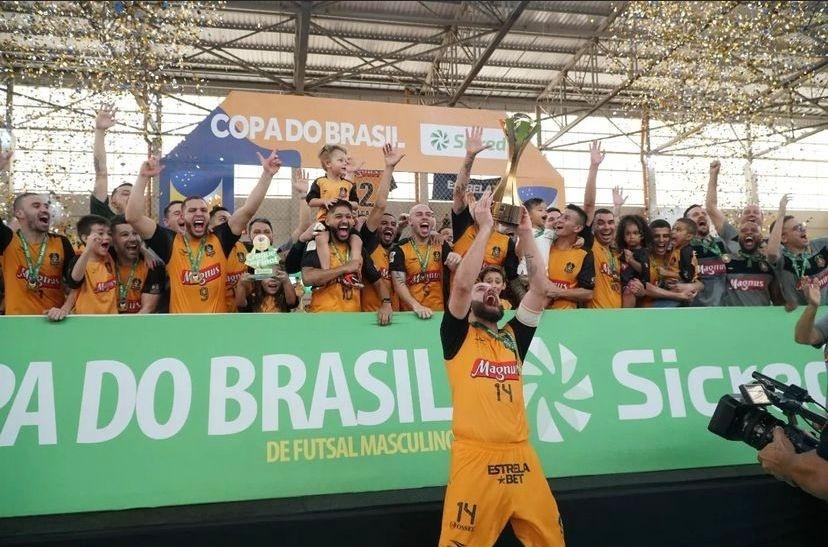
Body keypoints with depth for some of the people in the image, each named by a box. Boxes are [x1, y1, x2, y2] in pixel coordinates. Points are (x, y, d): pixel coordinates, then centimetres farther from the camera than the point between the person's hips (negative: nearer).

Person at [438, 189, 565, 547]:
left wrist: (525, 234, 5)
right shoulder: (457, 336, 4)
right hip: (475, 456, -4)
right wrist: (485, 228, -7)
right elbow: (461, 284, -12)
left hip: (520, 454, 5)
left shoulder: (513, 337, 15)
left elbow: (540, 290, 8)